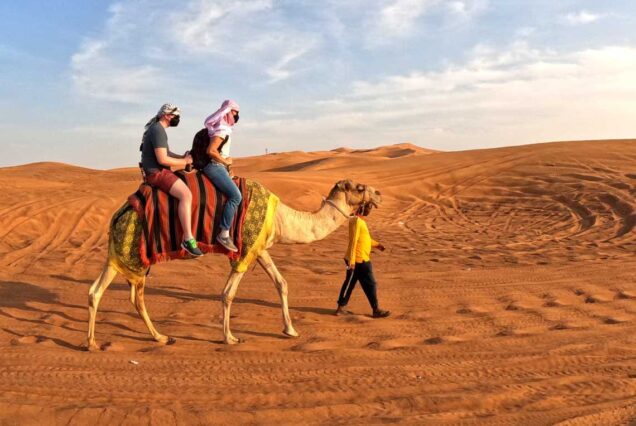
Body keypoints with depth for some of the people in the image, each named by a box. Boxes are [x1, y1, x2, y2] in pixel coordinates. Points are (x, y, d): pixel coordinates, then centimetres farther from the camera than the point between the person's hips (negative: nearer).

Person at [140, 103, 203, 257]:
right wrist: (185, 161, -12)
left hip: (159, 171, 11)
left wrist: (182, 157, 7)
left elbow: (165, 153, 23)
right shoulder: (158, 131, -17)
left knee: (185, 185, 25)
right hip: (157, 173, -11)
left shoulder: (156, 128, 17)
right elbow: (162, 159, -24)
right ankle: (188, 239, -26)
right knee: (186, 194, -25)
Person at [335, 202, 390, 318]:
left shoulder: (361, 220, 13)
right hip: (359, 260, -10)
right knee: (370, 284, 0)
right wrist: (351, 261, -23)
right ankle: (376, 310, 9)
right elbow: (353, 241, -21)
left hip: (362, 259, 10)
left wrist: (376, 244, 18)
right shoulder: (356, 221, -18)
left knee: (349, 283, 13)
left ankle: (341, 308, 20)